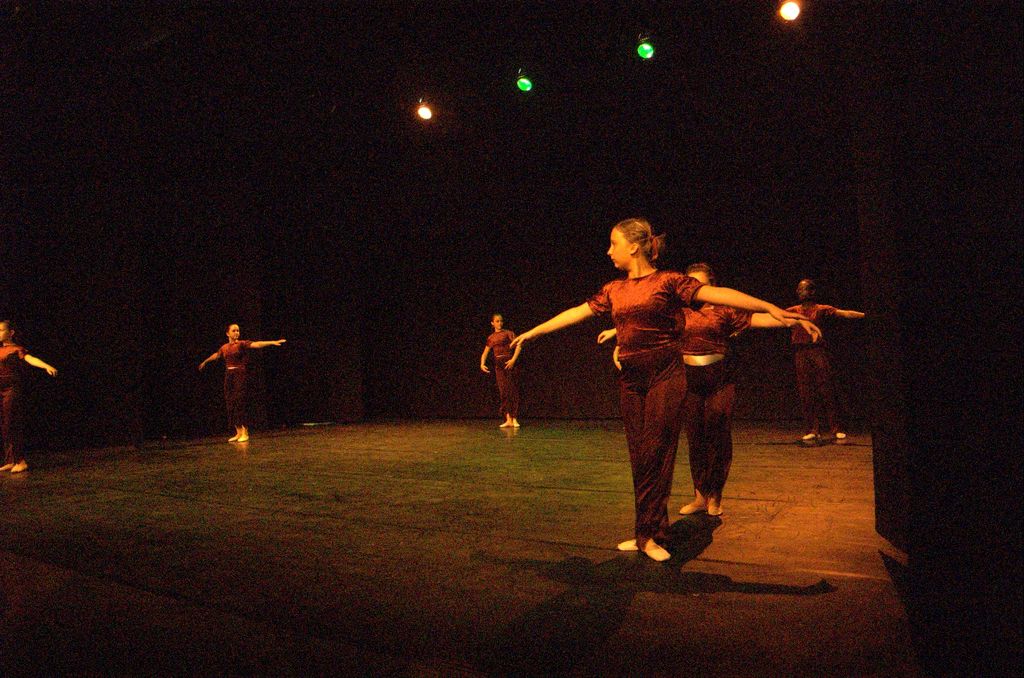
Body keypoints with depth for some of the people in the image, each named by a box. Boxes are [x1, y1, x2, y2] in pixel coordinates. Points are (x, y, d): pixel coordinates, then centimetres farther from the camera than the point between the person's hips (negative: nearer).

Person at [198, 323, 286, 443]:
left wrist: (272, 342, -35)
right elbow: (216, 355, 32)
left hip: (240, 375, -6)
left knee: (239, 403, -9)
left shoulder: (242, 344, -4)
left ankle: (245, 433, -3)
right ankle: (238, 432, 15)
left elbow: (256, 344, -19)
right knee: (231, 404, 6)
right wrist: (205, 362, 50)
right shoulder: (224, 347, 12)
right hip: (228, 376, 6)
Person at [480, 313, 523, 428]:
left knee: (513, 390, -5)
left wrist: (513, 360, -17)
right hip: (498, 365, 3)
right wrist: (482, 364, -4)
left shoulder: (508, 333, 4)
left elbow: (519, 345, -6)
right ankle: (508, 419, -2)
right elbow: (485, 353, 14)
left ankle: (514, 419, -2)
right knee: (503, 391, -1)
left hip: (509, 363, -3)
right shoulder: (491, 338, 15)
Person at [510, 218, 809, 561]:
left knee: (655, 455, -5)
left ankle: (648, 534, 4)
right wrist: (531, 333, 24)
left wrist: (769, 307, -24)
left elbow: (716, 293, -13)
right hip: (630, 378, 6)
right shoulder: (613, 290, 12)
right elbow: (575, 313, 19)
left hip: (664, 375, -5)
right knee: (639, 457, 7)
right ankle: (647, 532, 16)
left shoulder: (667, 281, -4)